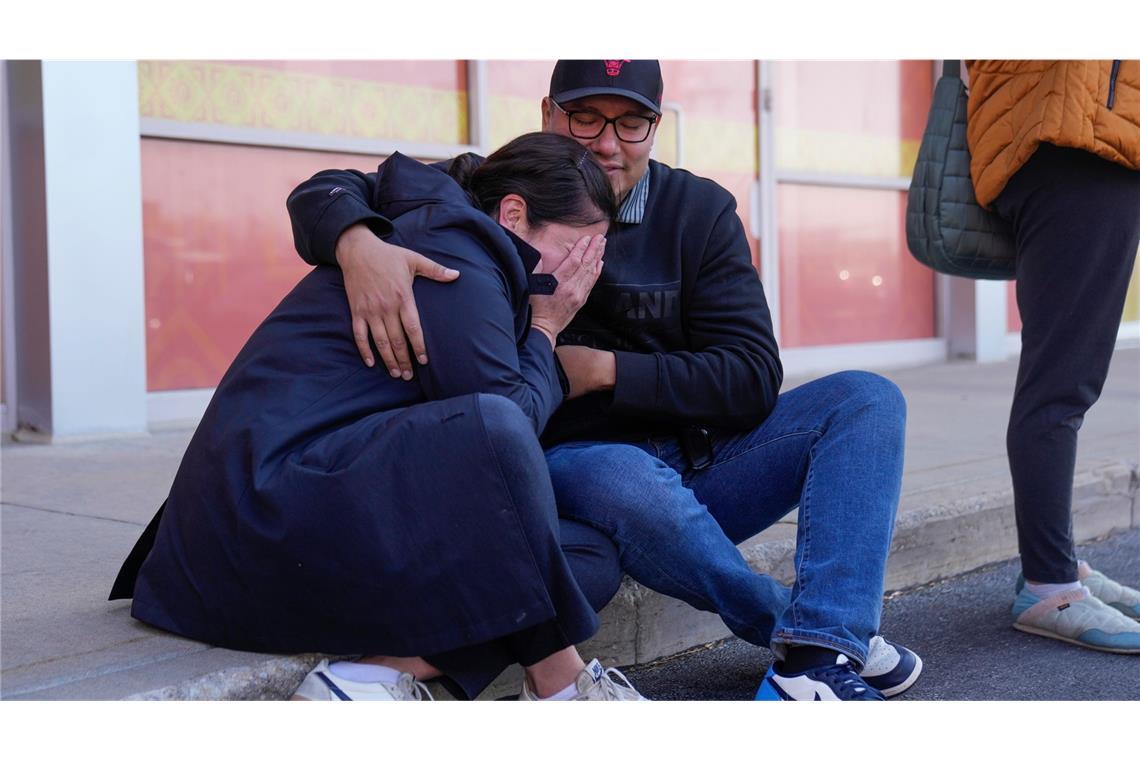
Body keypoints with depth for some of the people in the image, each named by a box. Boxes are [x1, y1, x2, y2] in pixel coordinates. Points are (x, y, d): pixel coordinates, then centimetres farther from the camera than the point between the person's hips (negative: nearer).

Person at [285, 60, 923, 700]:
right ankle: (845, 637, -17)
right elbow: (331, 191, -11)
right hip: (568, 463, -3)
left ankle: (817, 665, -31)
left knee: (866, 399, -14)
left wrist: (602, 369, -17)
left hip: (698, 465, 4)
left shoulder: (699, 210, 0)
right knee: (628, 479, -37)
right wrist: (359, 245, -36)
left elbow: (752, 379, -6)